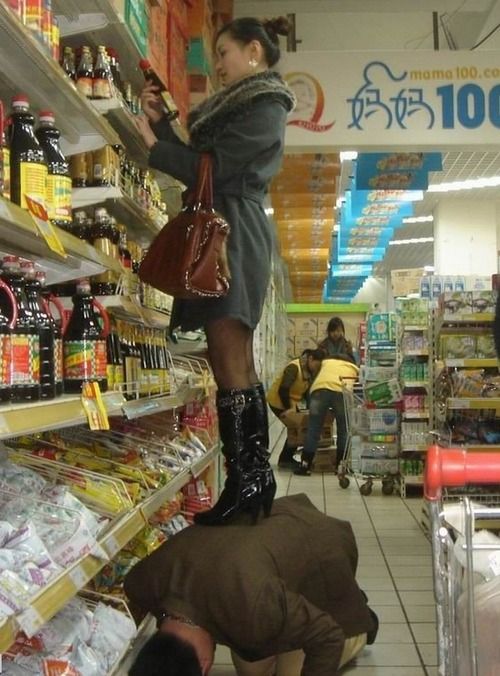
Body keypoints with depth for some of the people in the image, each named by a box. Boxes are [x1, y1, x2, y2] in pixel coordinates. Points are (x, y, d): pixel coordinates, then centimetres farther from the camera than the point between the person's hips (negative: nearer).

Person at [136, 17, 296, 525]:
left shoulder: (264, 107, -4)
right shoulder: (241, 105, 26)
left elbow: (212, 168, -13)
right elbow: (199, 163, 21)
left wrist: (153, 145, -2)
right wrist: (160, 122, 14)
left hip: (234, 234, -10)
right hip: (223, 234, 10)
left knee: (230, 366, -13)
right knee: (236, 366, 8)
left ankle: (244, 485, -11)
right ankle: (255, 481, 13)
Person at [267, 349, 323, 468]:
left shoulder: (309, 371, 0)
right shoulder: (294, 367, -27)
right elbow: (283, 390, -33)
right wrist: (288, 408, -31)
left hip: (291, 402, 8)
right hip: (278, 401, -8)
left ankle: (286, 458, 16)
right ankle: (285, 460, 3)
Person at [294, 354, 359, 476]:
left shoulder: (326, 362, 38)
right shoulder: (354, 368, 34)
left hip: (319, 389, 1)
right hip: (343, 392, -1)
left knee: (313, 429, 5)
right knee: (343, 430, 14)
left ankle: (305, 465, 4)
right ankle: (340, 465, 15)